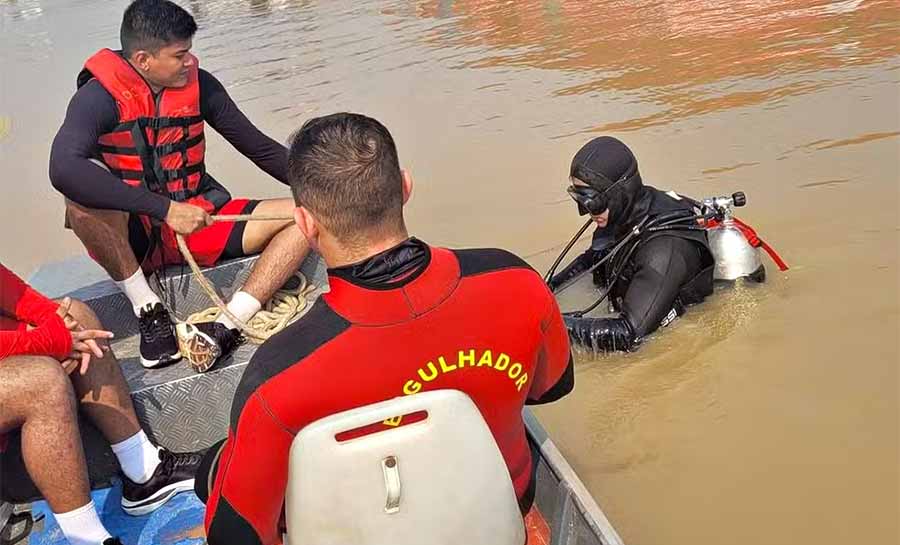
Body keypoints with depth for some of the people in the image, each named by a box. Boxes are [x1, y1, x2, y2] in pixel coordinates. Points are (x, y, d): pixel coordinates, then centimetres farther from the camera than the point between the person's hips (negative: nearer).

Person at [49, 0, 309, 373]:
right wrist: (166, 209, -39)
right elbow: (64, 169, -35)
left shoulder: (198, 84, -4)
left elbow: (261, 149, 4)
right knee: (82, 197, -36)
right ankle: (149, 310, -17)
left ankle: (224, 327, -29)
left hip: (199, 222, 4)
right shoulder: (100, 96, -17)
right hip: (129, 238, -4)